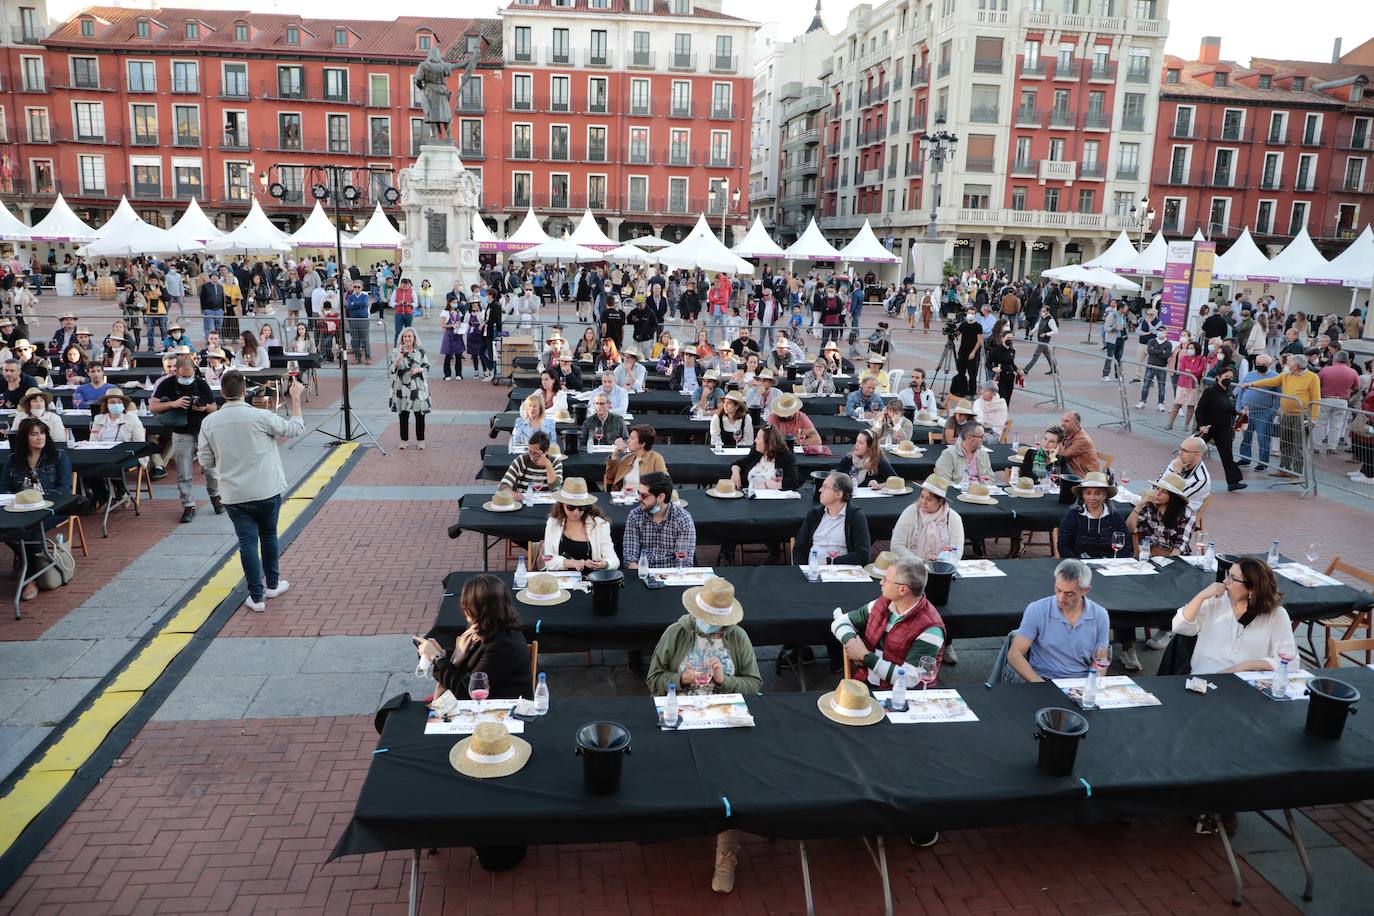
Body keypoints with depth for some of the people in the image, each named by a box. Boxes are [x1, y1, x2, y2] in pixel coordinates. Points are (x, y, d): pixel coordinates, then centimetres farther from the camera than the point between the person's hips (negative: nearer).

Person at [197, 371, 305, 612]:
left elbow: (205, 461, 2)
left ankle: (257, 597, 8)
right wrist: (295, 399, 10)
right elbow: (295, 429, -1)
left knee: (247, 542, 6)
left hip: (233, 494, 1)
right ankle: (272, 584, 33)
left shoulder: (209, 422, -5)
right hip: (266, 490, -1)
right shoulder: (260, 416, -14)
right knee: (268, 536, 19)